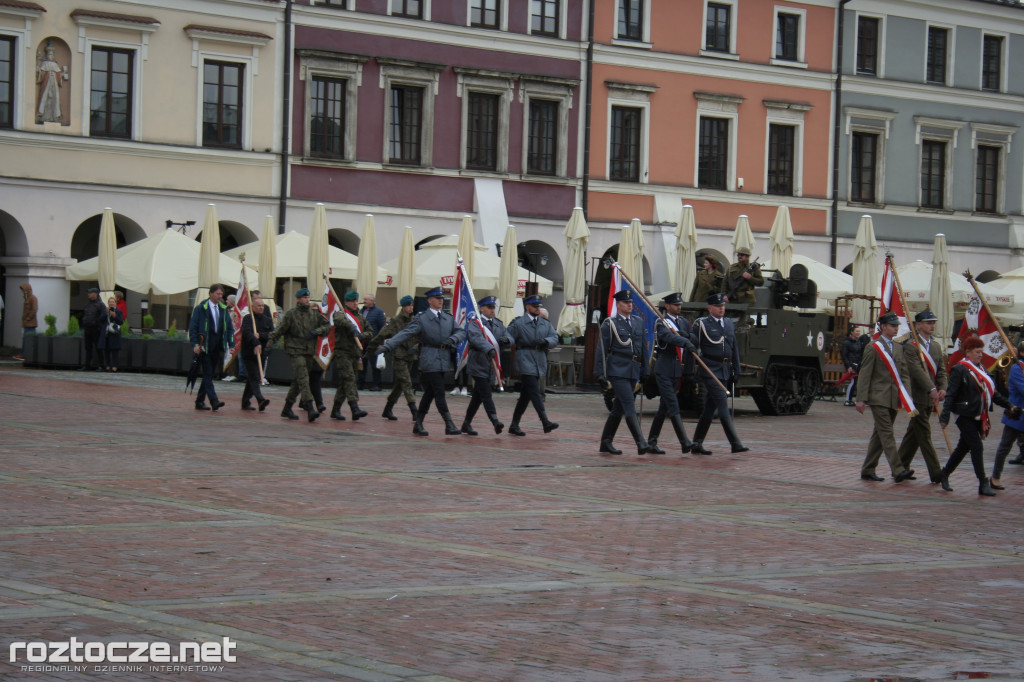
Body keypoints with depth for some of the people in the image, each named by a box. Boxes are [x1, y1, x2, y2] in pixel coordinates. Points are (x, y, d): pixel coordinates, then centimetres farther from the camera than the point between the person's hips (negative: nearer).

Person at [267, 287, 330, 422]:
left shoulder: (314, 313, 10)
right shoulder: (291, 314, -3)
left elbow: (327, 325, 11)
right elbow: (279, 330, -5)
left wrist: (316, 332, -7)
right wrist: (269, 344, -12)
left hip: (309, 352, 6)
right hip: (295, 351, -5)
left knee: (297, 382, 12)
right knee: (303, 379, -17)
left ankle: (287, 409, 23)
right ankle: (310, 408, -26)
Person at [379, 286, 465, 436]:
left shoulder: (449, 318, 14)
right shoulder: (421, 319, -4)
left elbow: (461, 332, 12)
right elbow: (405, 334, -11)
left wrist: (453, 339, -12)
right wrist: (386, 346, -22)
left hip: (443, 361, 6)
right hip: (430, 361, -6)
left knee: (429, 394, 10)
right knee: (440, 393, -9)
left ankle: (418, 424, 19)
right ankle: (449, 425, -8)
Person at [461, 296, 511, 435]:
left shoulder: (498, 324, 17)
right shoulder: (475, 323, -6)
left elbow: (510, 339, 13)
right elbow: (476, 338, -24)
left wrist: (506, 340, -13)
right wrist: (489, 349, -41)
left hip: (491, 366, 7)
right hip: (479, 365, -7)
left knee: (478, 396, 12)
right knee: (486, 395, -13)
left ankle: (467, 424, 20)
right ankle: (495, 421, -22)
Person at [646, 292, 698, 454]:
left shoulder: (684, 322, 15)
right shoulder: (661, 323, -6)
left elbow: (692, 342, 10)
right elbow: (668, 337, -27)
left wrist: (686, 336, -12)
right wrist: (686, 342, -42)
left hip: (677, 371, 7)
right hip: (664, 370, -7)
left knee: (664, 408, 9)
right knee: (673, 406, -13)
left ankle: (652, 443, 15)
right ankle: (685, 442, -20)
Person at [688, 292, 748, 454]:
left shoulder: (729, 323, 16)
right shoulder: (701, 323, -2)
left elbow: (734, 348, 18)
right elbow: (693, 344, -6)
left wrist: (736, 370, 14)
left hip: (725, 372, 6)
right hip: (710, 371, -6)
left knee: (710, 408, 9)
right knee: (723, 405, -12)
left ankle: (697, 444, 15)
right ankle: (735, 443, -14)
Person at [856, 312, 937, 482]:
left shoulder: (899, 348, 15)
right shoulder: (873, 348, -5)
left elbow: (906, 372, 12)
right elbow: (865, 375, -7)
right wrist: (861, 399, -13)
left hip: (894, 398, 7)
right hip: (878, 398, -7)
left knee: (879, 435, 9)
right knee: (887, 434, -11)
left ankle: (867, 471, 14)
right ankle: (898, 471, -18)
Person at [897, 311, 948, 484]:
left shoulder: (937, 346, 15)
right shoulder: (911, 346, -10)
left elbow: (941, 370, 11)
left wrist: (942, 388, -7)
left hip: (930, 398, 8)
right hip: (918, 396, -7)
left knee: (914, 433, 13)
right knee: (924, 435, -5)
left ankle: (901, 468, 22)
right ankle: (936, 473, -6)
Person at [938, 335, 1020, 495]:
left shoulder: (981, 370, 15)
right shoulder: (959, 370, -11)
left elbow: (992, 392, 18)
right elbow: (950, 395, -15)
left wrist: (1009, 406, 9)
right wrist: (945, 416, -21)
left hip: (978, 416, 8)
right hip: (966, 416, -8)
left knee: (963, 447, 14)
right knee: (977, 448, -9)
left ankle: (944, 474, 28)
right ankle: (983, 484, -5)